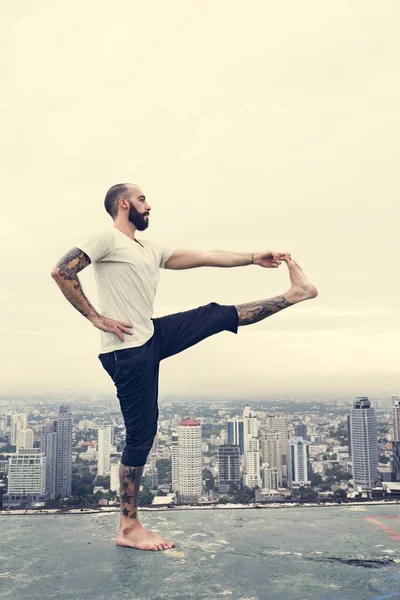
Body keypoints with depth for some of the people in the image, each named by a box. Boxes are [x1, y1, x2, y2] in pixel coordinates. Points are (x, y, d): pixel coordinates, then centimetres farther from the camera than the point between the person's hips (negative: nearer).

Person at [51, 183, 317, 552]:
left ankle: (294, 294, 21)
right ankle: (129, 528, 9)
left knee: (218, 315, 9)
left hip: (153, 337, 8)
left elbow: (204, 258, 13)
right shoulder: (108, 238, -8)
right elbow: (62, 271, -19)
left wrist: (253, 258, 10)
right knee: (141, 434, -4)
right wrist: (96, 318, -18)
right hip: (127, 350, -8)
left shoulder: (151, 250, 16)